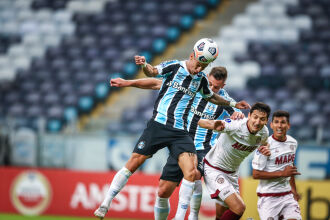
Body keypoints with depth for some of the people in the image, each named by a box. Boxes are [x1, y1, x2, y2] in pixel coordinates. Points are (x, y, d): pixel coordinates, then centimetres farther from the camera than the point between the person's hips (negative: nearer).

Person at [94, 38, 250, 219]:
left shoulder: (201, 78, 13)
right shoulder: (174, 67, -2)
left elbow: (211, 96, 32)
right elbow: (152, 72, -14)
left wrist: (232, 104, 31)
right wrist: (144, 65, -35)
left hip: (180, 132, 4)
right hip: (158, 125, -4)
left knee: (191, 172, -14)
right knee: (133, 163, -6)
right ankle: (105, 204, 4)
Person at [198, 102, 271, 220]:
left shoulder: (264, 132, -8)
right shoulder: (235, 125, -28)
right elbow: (201, 122, -29)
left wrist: (265, 150, -9)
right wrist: (214, 125, -53)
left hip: (232, 173, 7)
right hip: (213, 169, -7)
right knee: (239, 208, -21)